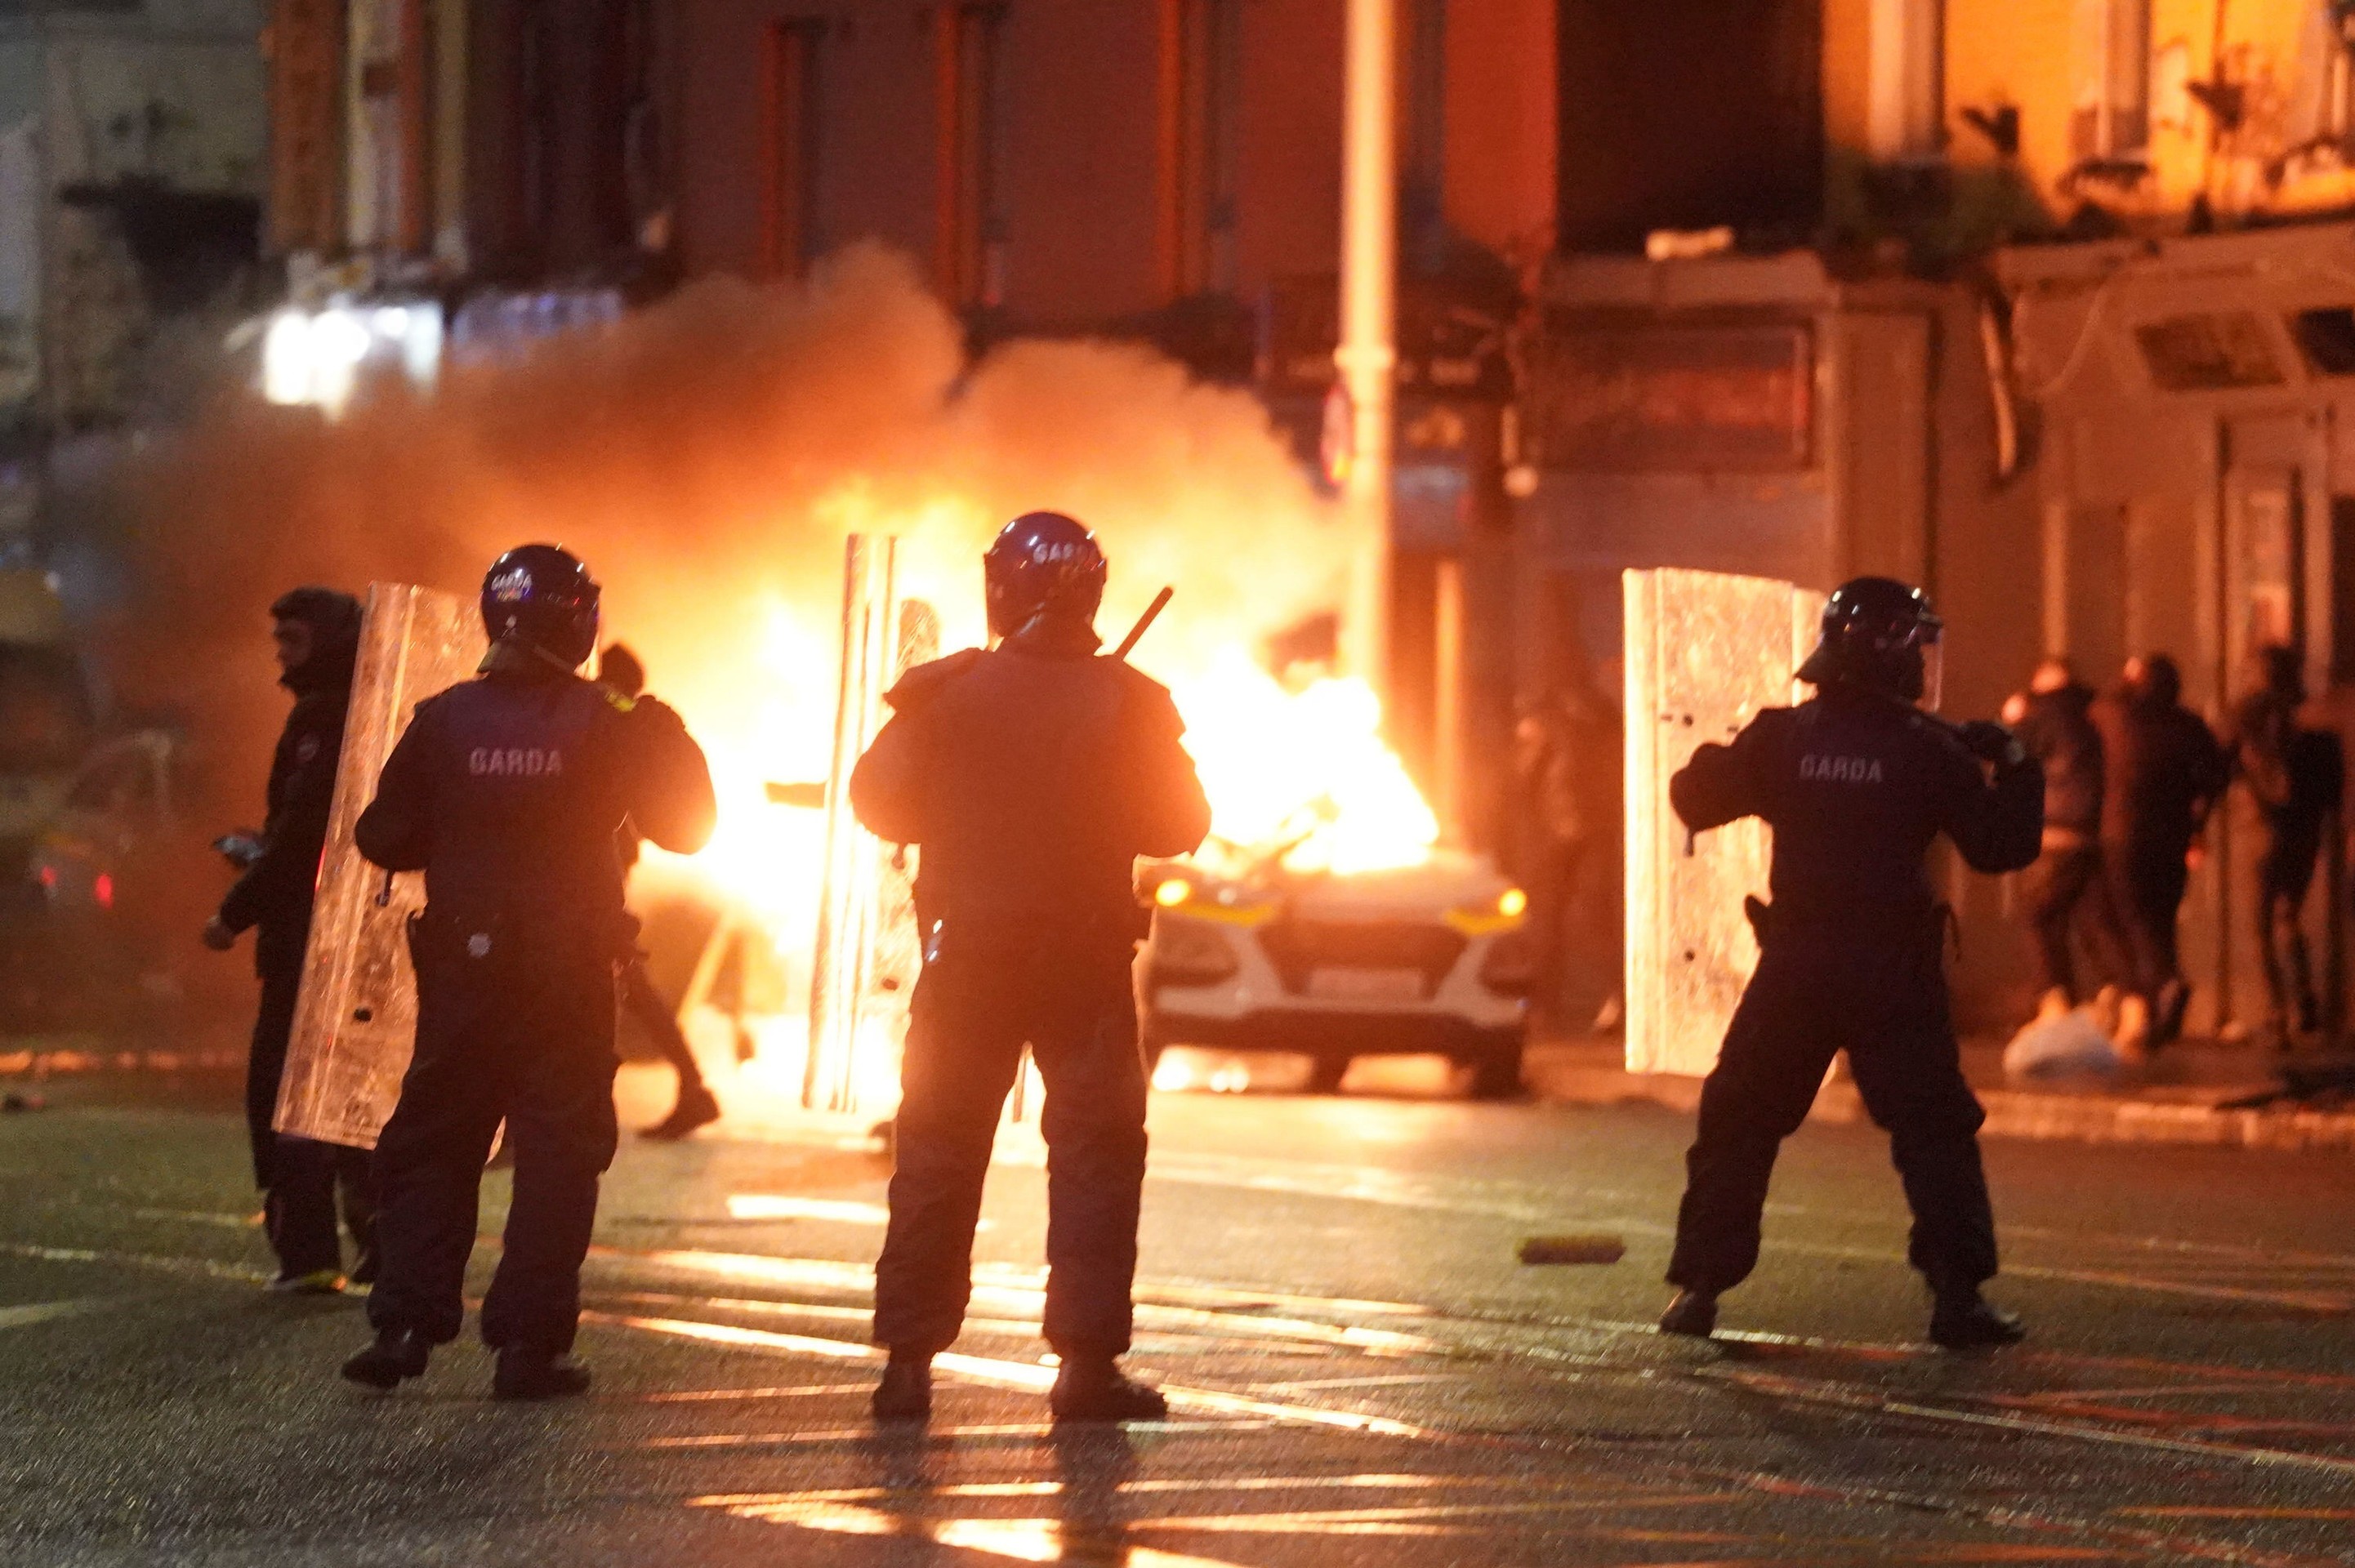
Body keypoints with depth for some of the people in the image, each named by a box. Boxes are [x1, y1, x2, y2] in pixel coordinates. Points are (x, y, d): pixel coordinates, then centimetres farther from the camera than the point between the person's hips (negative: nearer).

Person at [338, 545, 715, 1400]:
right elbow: (683, 826, 1)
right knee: (557, 1153, 3)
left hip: (462, 968, 2)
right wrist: (668, 738, 13)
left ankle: (405, 1323, 3)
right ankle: (528, 1342, -2)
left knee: (432, 1144, 11)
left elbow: (386, 839, 3)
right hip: (570, 972, -2)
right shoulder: (602, 727, -7)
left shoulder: (443, 720, -2)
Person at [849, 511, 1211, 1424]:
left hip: (968, 955, 1)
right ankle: (1087, 1363, -2)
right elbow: (1180, 826, -1)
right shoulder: (1127, 704, -9)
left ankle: (908, 1363, 6)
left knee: (938, 1154, 8)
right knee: (1094, 1153, 5)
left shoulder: (947, 695, -7)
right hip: (1087, 962, -1)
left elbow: (880, 803, 2)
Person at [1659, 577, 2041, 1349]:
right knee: (1935, 1130, 5)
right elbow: (2000, 845, -3)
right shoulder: (1926, 749, -6)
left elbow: (1695, 800, 8)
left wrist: (1717, 757, 28)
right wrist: (2013, 770, 13)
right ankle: (1958, 1293, -3)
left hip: (1794, 965, 2)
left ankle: (1698, 1285, 9)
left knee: (1738, 1124, 12)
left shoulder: (1781, 736, -1)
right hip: (1893, 967, -2)